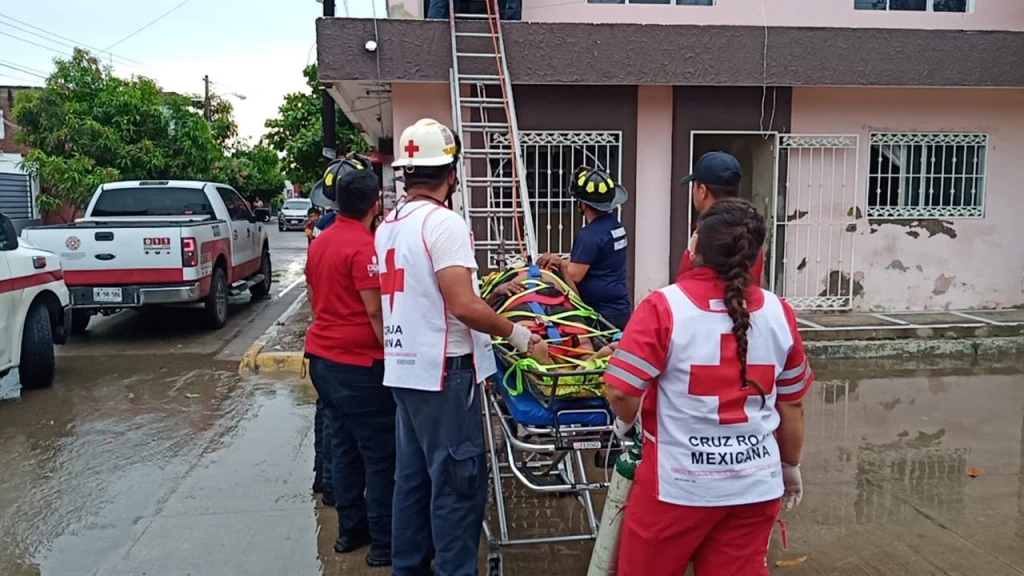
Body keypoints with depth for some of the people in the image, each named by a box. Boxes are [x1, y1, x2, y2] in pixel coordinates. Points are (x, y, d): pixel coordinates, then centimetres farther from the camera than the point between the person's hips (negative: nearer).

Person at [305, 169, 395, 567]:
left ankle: (350, 529, 26)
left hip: (323, 355, 9)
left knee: (343, 446, 16)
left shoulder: (319, 242, 10)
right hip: (359, 363, -9)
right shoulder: (364, 247, -17)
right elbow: (375, 312, -20)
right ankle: (384, 542, 8)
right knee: (380, 454, 1)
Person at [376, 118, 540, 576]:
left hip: (404, 367, 9)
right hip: (442, 370, -9)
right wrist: (515, 333, -10)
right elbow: (464, 306, -23)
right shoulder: (443, 222, -16)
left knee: (412, 476, 16)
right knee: (457, 481, 0)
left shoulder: (388, 226, 12)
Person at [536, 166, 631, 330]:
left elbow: (574, 276, -18)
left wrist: (559, 263, 0)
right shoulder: (616, 225, 9)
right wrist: (561, 260, 8)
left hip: (601, 312, -9)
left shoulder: (589, 235, -19)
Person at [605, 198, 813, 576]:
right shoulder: (778, 314, -3)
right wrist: (791, 465, 22)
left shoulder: (664, 307, -16)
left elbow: (621, 391, -17)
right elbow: (790, 404, 6)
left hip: (678, 483, -3)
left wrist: (626, 423, 6)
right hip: (756, 484, 4)